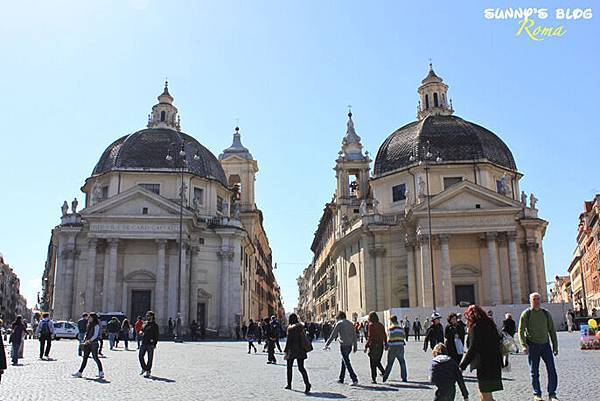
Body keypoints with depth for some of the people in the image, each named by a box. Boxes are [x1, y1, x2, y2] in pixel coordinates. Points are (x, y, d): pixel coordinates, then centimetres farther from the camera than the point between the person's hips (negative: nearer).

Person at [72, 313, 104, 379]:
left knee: (95, 357, -3)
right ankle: (80, 372, 9)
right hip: (87, 344, 8)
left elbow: (95, 335, -16)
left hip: (93, 343, -8)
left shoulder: (96, 326, -9)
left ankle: (101, 372, 6)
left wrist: (89, 341, -23)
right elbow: (86, 334, 19)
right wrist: (84, 341, 10)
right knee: (85, 358, 8)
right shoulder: (89, 325, 15)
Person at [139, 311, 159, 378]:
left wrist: (155, 344, -14)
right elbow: (142, 330, 26)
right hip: (143, 343, 6)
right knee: (140, 356, 4)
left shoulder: (154, 325, -5)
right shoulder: (144, 324, 13)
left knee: (150, 358, 1)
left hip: (150, 344, -6)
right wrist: (141, 332, 0)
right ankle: (144, 368, 23)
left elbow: (156, 335, -7)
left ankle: (148, 372, 9)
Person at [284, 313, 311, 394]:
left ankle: (289, 385, 21)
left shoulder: (290, 328, -12)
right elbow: (304, 338, 11)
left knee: (289, 367, 13)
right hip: (301, 350, 5)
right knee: (301, 368, 2)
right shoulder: (301, 326, 6)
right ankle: (307, 383, -18)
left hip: (292, 350, -5)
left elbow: (289, 340, -13)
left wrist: (286, 350, -6)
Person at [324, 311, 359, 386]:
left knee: (347, 362, -7)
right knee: (344, 361, 19)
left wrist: (327, 344, -1)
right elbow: (354, 335, 15)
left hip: (343, 345, -7)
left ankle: (354, 379, -15)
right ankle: (341, 379, 25)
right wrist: (355, 346, 22)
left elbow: (333, 335, -6)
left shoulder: (339, 323, -5)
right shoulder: (350, 323, 13)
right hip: (350, 345, 7)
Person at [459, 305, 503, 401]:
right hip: (495, 363, 9)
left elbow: (472, 349, -17)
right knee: (483, 393, 18)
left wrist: (462, 366, -15)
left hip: (485, 365, -9)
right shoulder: (489, 324, 13)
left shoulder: (476, 327, -11)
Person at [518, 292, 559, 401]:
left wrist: (555, 346, 10)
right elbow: (521, 331, -3)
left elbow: (552, 330, 14)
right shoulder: (526, 314, 0)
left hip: (545, 344, 3)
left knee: (552, 370, -2)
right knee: (534, 372, 3)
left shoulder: (546, 313, 10)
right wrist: (524, 345, -15)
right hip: (532, 345, -3)